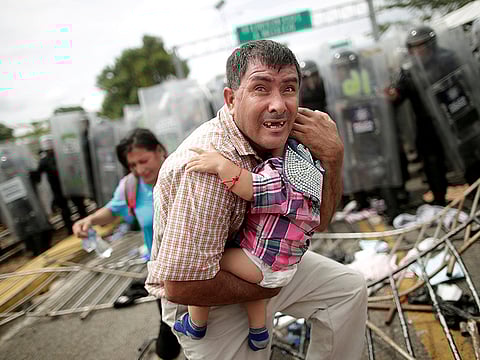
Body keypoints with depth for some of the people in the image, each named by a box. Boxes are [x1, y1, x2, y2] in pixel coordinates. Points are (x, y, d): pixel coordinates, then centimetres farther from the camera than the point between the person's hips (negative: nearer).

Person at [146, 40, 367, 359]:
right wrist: (265, 287, -19)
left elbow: (317, 222, -2)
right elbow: (181, 285, -36)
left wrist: (333, 155, -20)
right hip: (207, 298, -7)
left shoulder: (276, 138, -10)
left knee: (349, 288, 10)